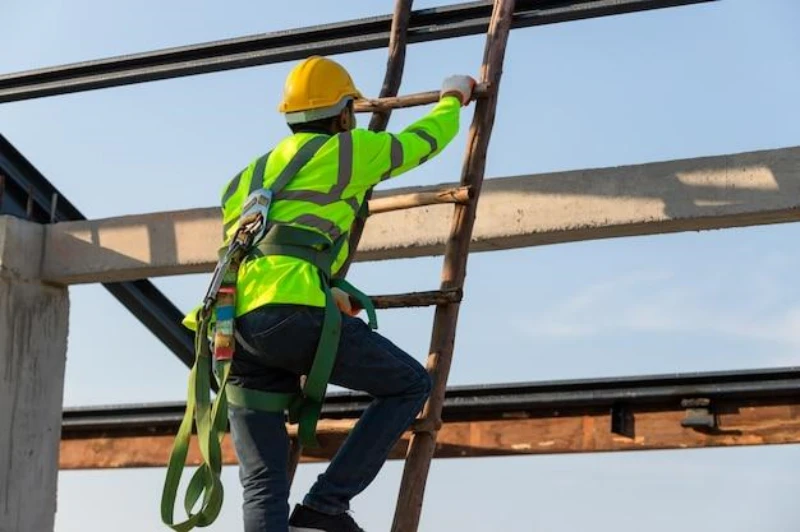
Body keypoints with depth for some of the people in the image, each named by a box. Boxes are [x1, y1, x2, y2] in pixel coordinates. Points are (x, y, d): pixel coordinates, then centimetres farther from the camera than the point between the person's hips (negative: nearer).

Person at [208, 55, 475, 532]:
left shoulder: (250, 175, 31)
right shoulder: (347, 150, 13)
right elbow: (424, 140, 27)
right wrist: (454, 98, 48)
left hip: (232, 328, 7)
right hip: (289, 315, -6)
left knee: (263, 487, 4)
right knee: (411, 385, 12)